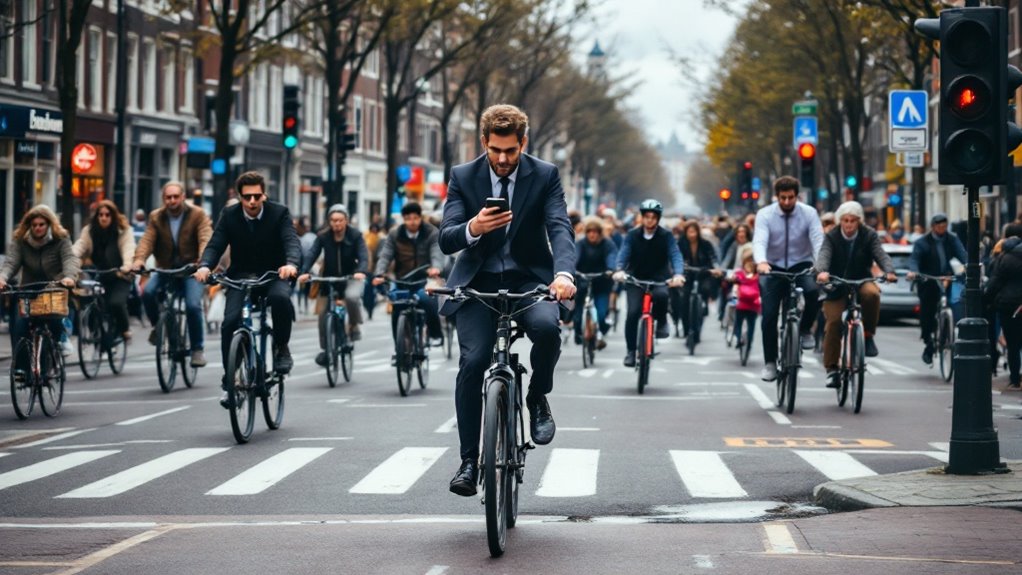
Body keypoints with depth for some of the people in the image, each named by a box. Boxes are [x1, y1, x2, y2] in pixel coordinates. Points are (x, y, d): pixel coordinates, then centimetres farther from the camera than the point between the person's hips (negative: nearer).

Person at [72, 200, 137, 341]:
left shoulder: (124, 231, -4)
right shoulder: (89, 231, 3)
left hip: (118, 278, -3)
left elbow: (128, 249, -21)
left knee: (116, 303, -27)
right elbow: (79, 247, -13)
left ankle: (123, 329, 3)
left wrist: (127, 265, -43)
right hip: (98, 278, 3)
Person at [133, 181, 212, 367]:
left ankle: (198, 349, -6)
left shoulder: (198, 216, -4)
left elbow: (205, 240, -17)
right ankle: (157, 325, 5)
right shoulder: (156, 217, 5)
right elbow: (147, 240, -9)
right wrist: (139, 259, -29)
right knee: (148, 292, -24)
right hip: (165, 268, 3)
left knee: (193, 305, -23)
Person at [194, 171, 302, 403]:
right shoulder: (229, 215, -4)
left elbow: (292, 241, -22)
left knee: (281, 297, -36)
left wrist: (291, 264, -45)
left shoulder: (279, 213, -9)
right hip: (241, 277, 2)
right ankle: (229, 382, -7)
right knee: (230, 322, -20)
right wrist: (204, 266, -34)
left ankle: (281, 348, -10)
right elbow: (215, 244, -12)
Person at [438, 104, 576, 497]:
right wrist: (473, 228, -33)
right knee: (473, 361, -17)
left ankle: (538, 398, -1)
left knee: (547, 327, -32)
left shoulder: (545, 175, -3)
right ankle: (469, 460, -6)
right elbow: (446, 240, -8)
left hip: (528, 278, -1)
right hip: (478, 283, 1)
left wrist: (563, 273, -36)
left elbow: (560, 228, -15)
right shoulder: (462, 177, -1)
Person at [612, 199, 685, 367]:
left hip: (659, 279, -1)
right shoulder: (632, 235, -5)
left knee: (661, 294, -34)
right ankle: (631, 351, 0)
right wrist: (619, 270, -38)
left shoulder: (666, 236, -7)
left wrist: (678, 274, -39)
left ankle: (661, 322, -5)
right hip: (636, 279, 1)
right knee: (633, 313, -15)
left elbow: (675, 255, -19)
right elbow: (623, 254, -16)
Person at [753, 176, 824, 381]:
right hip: (774, 268, 0)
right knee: (769, 316, -9)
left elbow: (818, 241, -20)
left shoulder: (809, 213, -9)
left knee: (814, 290, -32)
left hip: (801, 265, 0)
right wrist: (761, 262, -47)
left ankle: (805, 330, -6)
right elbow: (759, 241, -25)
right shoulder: (765, 215, -10)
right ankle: (770, 363, 5)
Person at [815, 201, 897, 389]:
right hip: (837, 286, 0)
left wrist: (889, 272, -38)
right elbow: (824, 255, -22)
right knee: (833, 322, -13)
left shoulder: (869, 235, -5)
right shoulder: (831, 237, -6)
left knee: (872, 293, -34)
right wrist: (822, 272, -45)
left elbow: (881, 254, -17)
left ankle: (868, 334, -13)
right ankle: (831, 369, -2)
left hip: (862, 281, 0)